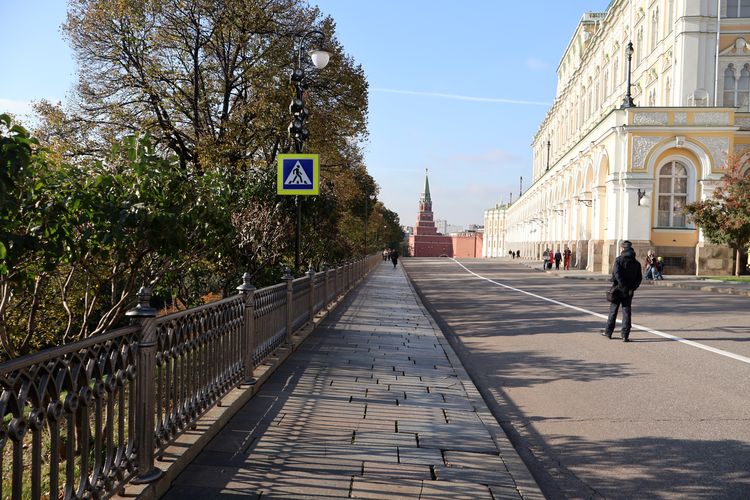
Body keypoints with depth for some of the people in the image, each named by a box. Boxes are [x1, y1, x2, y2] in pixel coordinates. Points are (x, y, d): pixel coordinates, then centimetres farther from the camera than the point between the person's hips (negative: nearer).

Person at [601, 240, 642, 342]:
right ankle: (625, 335, 2)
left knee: (613, 311, 9)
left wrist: (624, 287, -19)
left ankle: (608, 332, 18)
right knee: (626, 312, 6)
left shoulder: (619, 260, -9)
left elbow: (617, 274, -20)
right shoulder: (636, 263, 8)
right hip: (629, 292, 3)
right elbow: (639, 278, 3)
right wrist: (632, 288, -3)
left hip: (618, 289, -3)